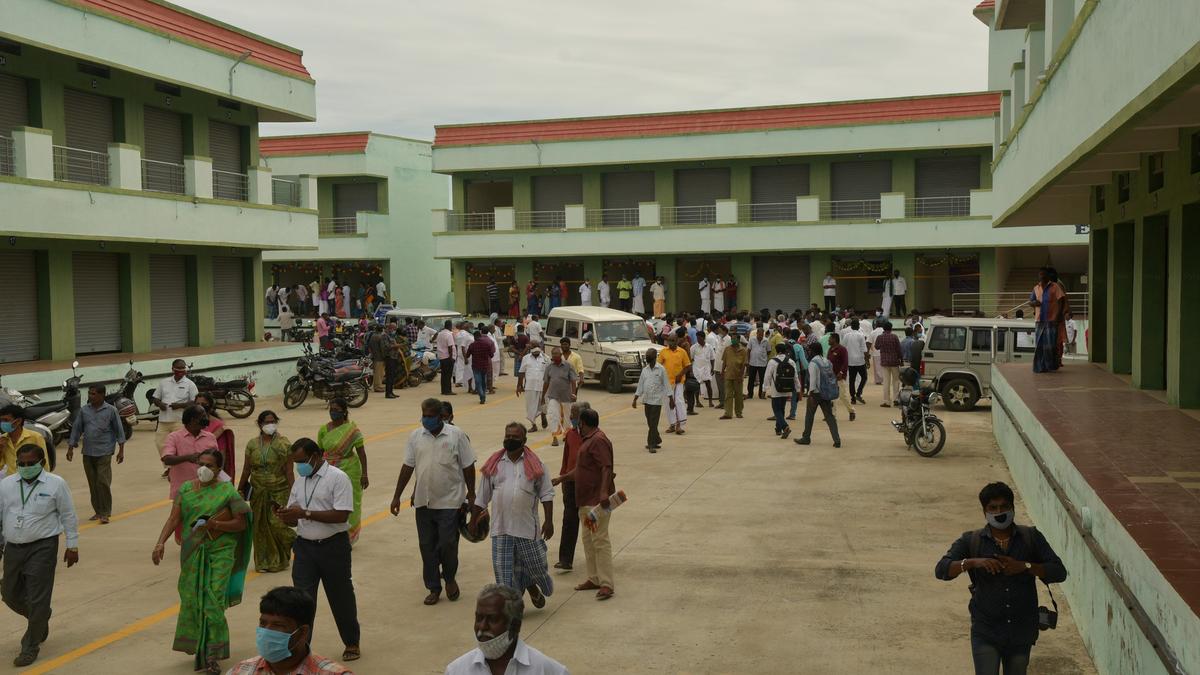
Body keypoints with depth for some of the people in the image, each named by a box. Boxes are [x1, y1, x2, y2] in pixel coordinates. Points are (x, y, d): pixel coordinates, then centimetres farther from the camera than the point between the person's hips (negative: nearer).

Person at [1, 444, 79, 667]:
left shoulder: (55, 484, -6)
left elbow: (68, 516, 0)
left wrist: (72, 545, 1)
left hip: (42, 548, -5)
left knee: (37, 600, -3)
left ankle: (30, 647, 12)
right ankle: (40, 620, 43)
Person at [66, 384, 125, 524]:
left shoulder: (110, 410, -3)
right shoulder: (83, 410, 6)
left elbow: (118, 429, 0)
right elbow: (76, 428, 11)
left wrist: (121, 450, -2)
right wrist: (70, 448, 8)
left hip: (104, 452, -4)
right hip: (88, 453, 4)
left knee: (103, 482, -9)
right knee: (92, 483, 9)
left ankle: (105, 513, -2)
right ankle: (98, 511, 20)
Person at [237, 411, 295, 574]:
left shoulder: (284, 444, -5)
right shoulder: (252, 444, 4)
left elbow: (289, 472, -6)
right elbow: (246, 469, 11)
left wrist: (293, 494, -9)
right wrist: (240, 489, 13)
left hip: (279, 492, -3)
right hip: (258, 492, 4)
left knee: (276, 524, -9)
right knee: (260, 527, 5)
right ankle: (264, 561, 17)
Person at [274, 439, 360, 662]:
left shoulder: (337, 478, -11)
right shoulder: (299, 483, 9)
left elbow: (342, 515, -21)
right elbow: (294, 520, 14)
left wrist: (305, 513, -24)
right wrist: (285, 516, -11)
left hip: (333, 546, -5)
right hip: (305, 546, 5)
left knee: (341, 596, 10)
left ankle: (352, 643, 29)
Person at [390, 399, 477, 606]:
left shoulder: (456, 435, -6)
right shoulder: (415, 436, 3)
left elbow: (468, 466, -1)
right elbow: (407, 467, 7)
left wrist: (471, 494, 0)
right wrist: (396, 496, 6)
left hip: (450, 501, -4)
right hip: (423, 502, 4)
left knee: (447, 544, -3)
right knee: (427, 546, 8)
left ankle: (450, 579, 24)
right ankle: (433, 588, 20)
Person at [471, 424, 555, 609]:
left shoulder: (534, 464, 0)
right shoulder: (493, 464, 5)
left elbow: (546, 494, 0)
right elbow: (481, 497, 12)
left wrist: (549, 521, -7)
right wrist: (473, 521, 13)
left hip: (527, 527, -1)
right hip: (501, 529, 1)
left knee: (535, 565, 10)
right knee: (504, 571, 3)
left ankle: (532, 586, 41)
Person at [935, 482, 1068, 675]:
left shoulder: (1031, 537, 0)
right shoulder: (971, 541, -4)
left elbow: (1059, 572, -5)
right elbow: (941, 570, -12)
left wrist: (1025, 566, -20)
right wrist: (972, 562, -27)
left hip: (1022, 632, 2)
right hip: (986, 632, -2)